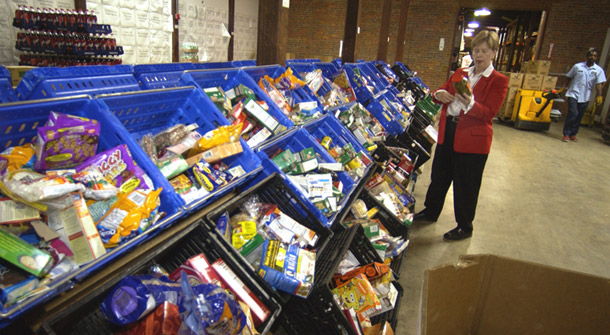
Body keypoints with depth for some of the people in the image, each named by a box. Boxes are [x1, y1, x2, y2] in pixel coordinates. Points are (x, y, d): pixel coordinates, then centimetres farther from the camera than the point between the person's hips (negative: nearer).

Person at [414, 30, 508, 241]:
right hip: (448, 132, 6)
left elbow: (489, 113, -14)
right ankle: (431, 212, 37)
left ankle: (465, 227, 21)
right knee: (439, 175, 17)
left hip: (473, 139, -5)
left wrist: (470, 104, -34)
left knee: (465, 185, 3)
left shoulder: (499, 81, -4)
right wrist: (439, 94, -12)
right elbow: (441, 92, 13)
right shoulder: (460, 73, 12)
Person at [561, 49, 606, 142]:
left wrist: (599, 96, -12)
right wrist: (562, 89, 4)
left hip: (585, 97, 2)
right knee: (573, 113, -14)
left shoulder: (599, 70, 3)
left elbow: (599, 84, -2)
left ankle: (573, 134, 21)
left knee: (579, 117, 8)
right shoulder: (577, 66, 1)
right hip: (573, 94, -2)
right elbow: (569, 78, 9)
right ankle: (566, 134, -5)